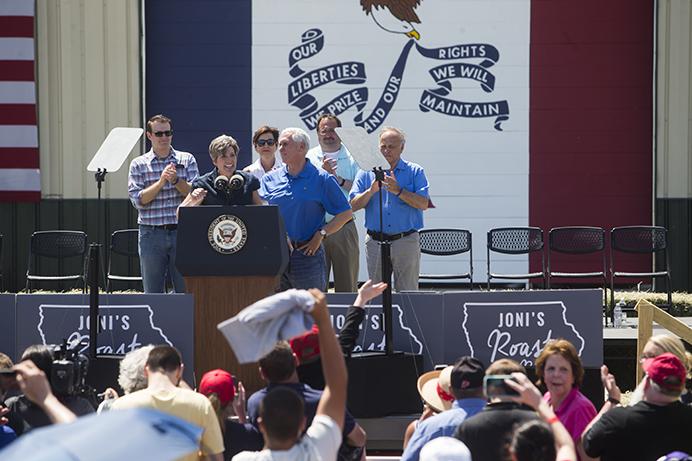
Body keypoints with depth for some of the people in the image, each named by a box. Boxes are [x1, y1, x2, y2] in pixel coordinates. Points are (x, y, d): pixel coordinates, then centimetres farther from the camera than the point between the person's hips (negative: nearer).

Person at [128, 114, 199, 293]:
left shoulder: (187, 160, 8)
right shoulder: (139, 164, 7)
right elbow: (138, 200, -4)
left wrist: (176, 180, -16)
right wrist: (161, 182, -14)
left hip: (181, 231, 0)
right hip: (151, 233, 0)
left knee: (186, 290, -1)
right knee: (152, 292, 4)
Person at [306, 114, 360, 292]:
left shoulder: (352, 157, 6)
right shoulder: (309, 157, 8)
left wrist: (339, 179, -11)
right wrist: (324, 172, -15)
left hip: (344, 229, 0)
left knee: (347, 284, 2)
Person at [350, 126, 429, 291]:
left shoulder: (415, 172, 4)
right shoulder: (366, 173, 8)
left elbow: (423, 204, -8)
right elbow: (353, 206, 0)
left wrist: (398, 191, -18)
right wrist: (372, 191, -15)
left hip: (406, 241, -2)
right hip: (375, 241, 2)